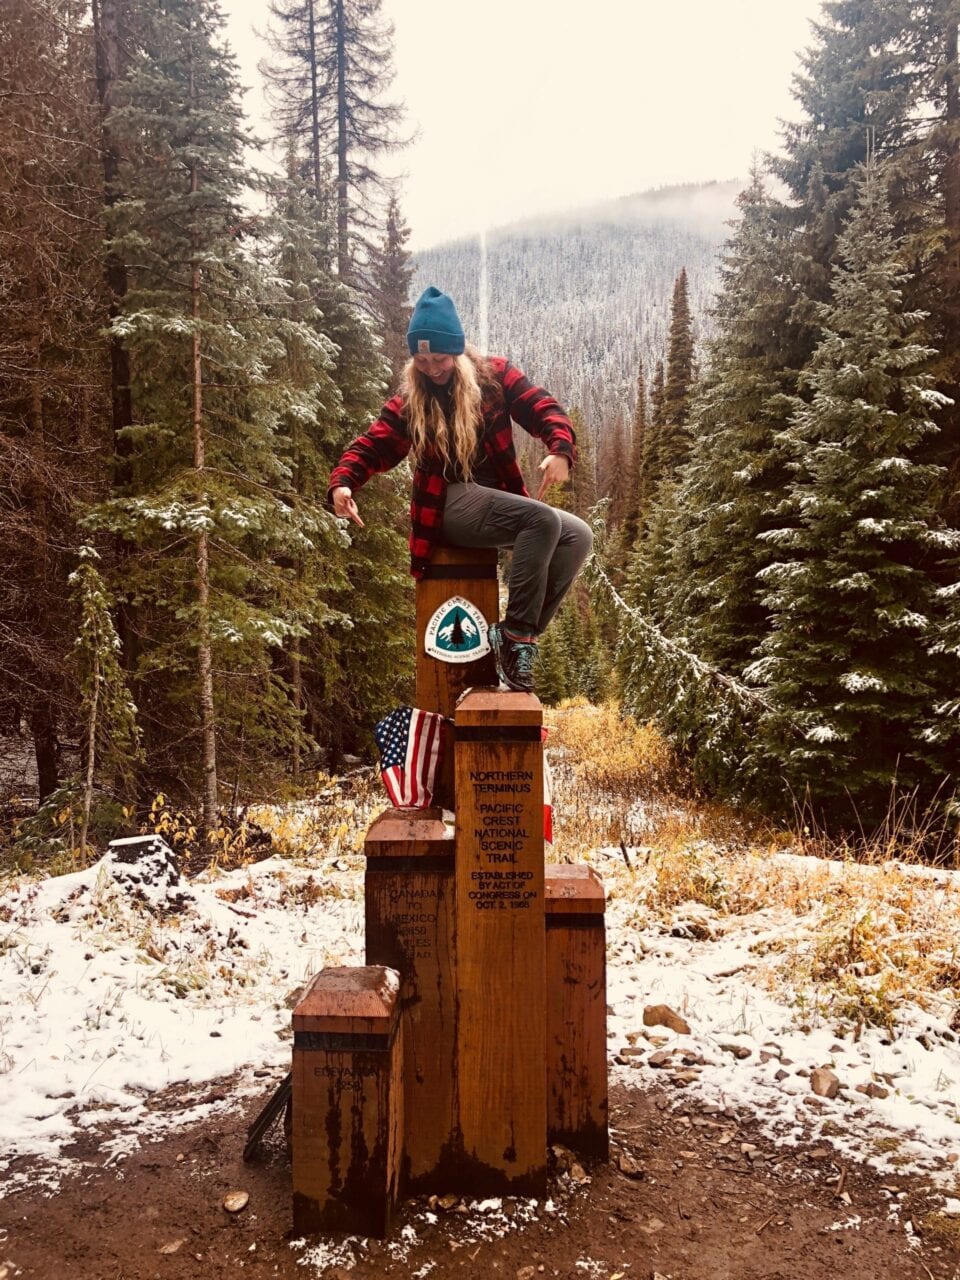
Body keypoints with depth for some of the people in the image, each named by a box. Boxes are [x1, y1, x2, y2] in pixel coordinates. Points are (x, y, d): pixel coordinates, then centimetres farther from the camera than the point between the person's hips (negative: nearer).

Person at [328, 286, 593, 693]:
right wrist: (342, 483, -22)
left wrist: (560, 450, -25)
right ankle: (516, 635, -27)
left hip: (498, 499, 5)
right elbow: (371, 446, 0)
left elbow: (544, 410, -3)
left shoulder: (493, 374, 5)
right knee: (544, 520, -29)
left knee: (579, 536, -14)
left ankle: (516, 637, -16)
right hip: (451, 504, -5)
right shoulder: (410, 400, 3)